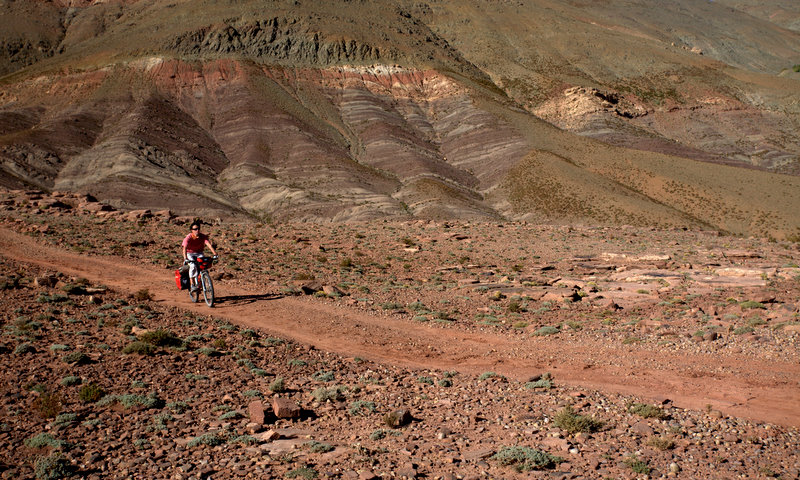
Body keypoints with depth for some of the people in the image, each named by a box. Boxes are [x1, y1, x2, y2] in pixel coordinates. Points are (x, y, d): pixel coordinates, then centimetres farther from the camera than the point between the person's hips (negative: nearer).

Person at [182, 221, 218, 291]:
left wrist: (215, 254, -44)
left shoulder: (203, 236, -17)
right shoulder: (188, 238, -23)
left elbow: (209, 244, -29)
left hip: (199, 253, 2)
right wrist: (185, 258, -52)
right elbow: (185, 248, -35)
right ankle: (192, 284, -24)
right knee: (193, 266, -30)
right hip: (190, 253, -2)